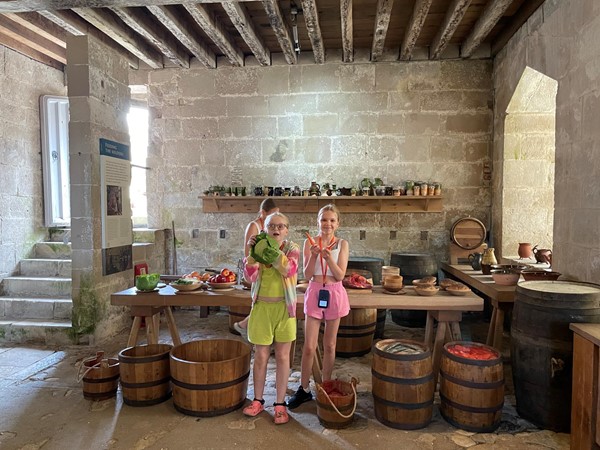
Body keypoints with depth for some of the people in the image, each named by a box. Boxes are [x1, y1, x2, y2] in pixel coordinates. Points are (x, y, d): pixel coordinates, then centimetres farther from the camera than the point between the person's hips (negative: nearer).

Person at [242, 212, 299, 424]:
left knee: (282, 356, 8)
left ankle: (280, 403, 22)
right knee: (260, 356, 10)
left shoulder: (292, 248, -2)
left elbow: (288, 270, -22)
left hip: (284, 308, -1)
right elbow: (250, 275, -11)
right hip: (262, 307, 1)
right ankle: (258, 400, 28)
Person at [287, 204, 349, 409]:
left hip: (334, 294, 0)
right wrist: (314, 255, -20)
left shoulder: (342, 244, -2)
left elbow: (340, 275, -9)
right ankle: (304, 389, 19)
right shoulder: (309, 243, -1)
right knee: (309, 346, 2)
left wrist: (328, 257, -23)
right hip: (314, 293, 0)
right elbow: (307, 275, -5)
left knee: (329, 345, 12)